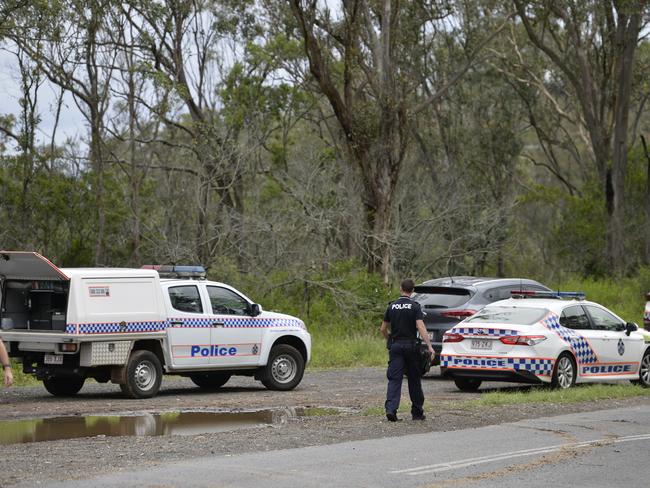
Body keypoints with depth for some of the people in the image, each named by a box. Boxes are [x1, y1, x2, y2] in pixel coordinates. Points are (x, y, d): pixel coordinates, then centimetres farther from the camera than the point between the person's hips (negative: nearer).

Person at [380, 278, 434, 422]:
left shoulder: (392, 306, 6)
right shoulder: (414, 306, -5)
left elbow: (383, 329, 10)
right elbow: (420, 327, -16)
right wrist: (429, 346, -18)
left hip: (395, 346, 2)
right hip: (411, 345, -2)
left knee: (394, 379, -3)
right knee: (414, 380, 9)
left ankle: (391, 409, -21)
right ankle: (417, 412, 16)